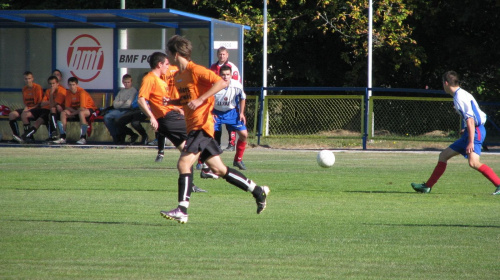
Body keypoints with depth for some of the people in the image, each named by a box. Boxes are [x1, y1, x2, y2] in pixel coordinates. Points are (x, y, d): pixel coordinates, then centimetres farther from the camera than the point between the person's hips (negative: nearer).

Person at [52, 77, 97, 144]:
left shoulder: (81, 92, -24)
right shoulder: (68, 93, -5)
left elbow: (82, 108, -28)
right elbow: (67, 107, -1)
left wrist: (72, 114, -20)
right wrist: (75, 111, -19)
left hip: (88, 109, -6)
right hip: (76, 110, 6)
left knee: (81, 113, -40)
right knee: (63, 113, -15)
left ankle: (83, 138, -35)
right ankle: (62, 137, -16)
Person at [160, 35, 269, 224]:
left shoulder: (195, 70, -12)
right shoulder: (177, 76, 15)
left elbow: (221, 82, -19)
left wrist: (200, 100, -25)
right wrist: (172, 102, 8)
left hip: (202, 125, -9)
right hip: (193, 127, 9)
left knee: (184, 163, -18)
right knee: (218, 169, 10)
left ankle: (182, 211, -21)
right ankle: (258, 191, 20)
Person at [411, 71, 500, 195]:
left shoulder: (460, 97, -16)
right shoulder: (459, 95, 14)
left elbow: (470, 120, -23)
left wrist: (471, 142, -26)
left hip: (476, 131, -11)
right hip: (470, 132, 11)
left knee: (473, 162, -28)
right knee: (443, 155, 14)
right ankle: (427, 186, 21)